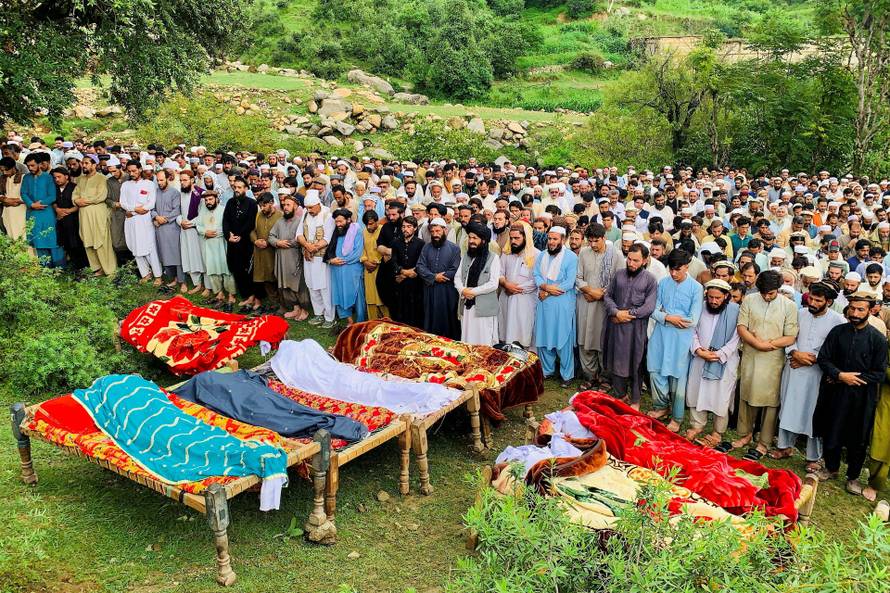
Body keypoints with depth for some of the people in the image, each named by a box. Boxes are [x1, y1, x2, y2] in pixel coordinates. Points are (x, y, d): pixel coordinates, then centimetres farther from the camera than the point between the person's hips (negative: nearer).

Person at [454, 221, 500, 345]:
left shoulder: (493, 258, -4)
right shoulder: (465, 256, 14)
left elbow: (493, 283, -11)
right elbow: (457, 277, 11)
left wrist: (473, 291, -13)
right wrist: (462, 290, -9)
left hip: (484, 308, -5)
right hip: (466, 306, 5)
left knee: (484, 343, -3)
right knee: (466, 342, 9)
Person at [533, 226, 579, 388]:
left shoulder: (571, 257, -6)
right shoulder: (542, 255, 10)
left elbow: (569, 283, -13)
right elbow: (536, 276, 4)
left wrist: (546, 291, -12)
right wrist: (547, 286, -17)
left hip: (562, 304, -5)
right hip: (544, 303, 5)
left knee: (563, 340, -1)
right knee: (543, 338, 10)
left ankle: (567, 375, 10)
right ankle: (547, 370, 24)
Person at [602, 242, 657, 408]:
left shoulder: (650, 279, -5)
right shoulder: (618, 274, 6)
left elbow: (649, 307, -10)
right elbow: (607, 296, 7)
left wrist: (628, 314, -12)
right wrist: (616, 312, -9)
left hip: (636, 328, -3)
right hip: (616, 326, 3)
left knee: (635, 364, 5)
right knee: (616, 361, 11)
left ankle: (635, 400, 20)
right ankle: (620, 395, 28)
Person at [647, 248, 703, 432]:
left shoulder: (696, 288, -8)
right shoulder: (663, 283, 3)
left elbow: (692, 320, -12)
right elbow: (654, 310, 4)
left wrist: (667, 317, -8)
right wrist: (668, 318, -14)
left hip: (681, 338, -4)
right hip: (660, 335, 4)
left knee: (677, 377, 4)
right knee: (655, 371, 9)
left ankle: (677, 417, 18)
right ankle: (661, 406, 32)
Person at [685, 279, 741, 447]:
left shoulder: (734, 311, -9)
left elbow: (735, 339, -10)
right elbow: (694, 332, 7)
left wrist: (718, 355, -16)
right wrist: (698, 350, -8)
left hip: (724, 362, -4)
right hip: (700, 359, 4)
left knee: (720, 396, 0)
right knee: (696, 391, 8)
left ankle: (718, 433, 13)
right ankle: (697, 425, 24)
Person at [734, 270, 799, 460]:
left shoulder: (789, 306, -5)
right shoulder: (749, 300, 0)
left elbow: (790, 338, -7)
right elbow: (741, 328, -4)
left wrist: (768, 344, -15)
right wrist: (758, 344, -16)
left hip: (773, 361, -2)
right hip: (750, 357, 2)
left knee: (769, 401, 4)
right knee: (746, 396, 13)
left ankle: (764, 443, 15)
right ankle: (745, 434, 30)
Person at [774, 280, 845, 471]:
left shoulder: (838, 320, -8)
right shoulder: (800, 313, 4)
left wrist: (813, 359, -14)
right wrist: (795, 353, -11)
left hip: (817, 373, -4)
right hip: (793, 368, 4)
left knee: (814, 413, 3)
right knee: (788, 407, 12)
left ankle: (814, 457, 17)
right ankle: (785, 446, 29)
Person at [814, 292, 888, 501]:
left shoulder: (878, 339, -7)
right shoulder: (837, 332, 0)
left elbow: (879, 374, -7)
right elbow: (823, 358, 0)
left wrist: (853, 379, -13)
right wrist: (840, 375, -14)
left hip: (861, 397, -2)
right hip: (835, 393, 2)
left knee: (857, 439, 10)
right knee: (830, 434, 11)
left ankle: (853, 478, 28)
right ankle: (831, 468, 34)